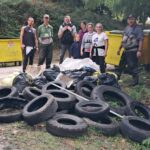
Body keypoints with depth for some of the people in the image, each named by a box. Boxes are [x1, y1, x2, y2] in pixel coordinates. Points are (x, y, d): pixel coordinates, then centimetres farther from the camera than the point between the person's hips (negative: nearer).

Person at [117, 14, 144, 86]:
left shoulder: (138, 28, -9)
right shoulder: (127, 28, 14)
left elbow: (141, 40, -15)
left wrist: (139, 51, -22)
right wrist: (120, 48, 22)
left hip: (133, 51, -7)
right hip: (126, 50, 7)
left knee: (132, 66, -5)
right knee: (121, 64, 16)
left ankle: (135, 80, 8)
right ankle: (117, 77, 30)